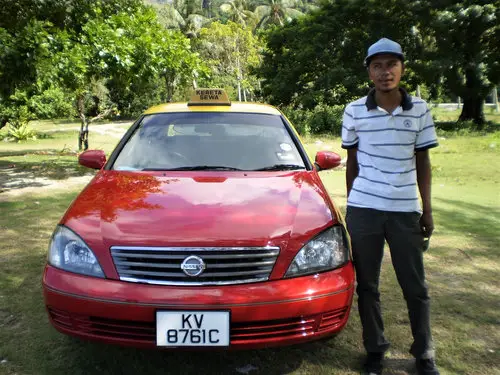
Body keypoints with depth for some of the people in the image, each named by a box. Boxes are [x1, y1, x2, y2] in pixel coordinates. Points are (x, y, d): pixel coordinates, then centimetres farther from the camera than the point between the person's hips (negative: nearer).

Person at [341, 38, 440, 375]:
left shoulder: (419, 110, 2)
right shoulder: (355, 111, 0)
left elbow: (422, 163, 6)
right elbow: (352, 163, 7)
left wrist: (427, 210, 5)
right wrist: (351, 203, 7)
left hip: (405, 210, 1)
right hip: (363, 210, 0)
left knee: (415, 287, 10)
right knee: (367, 286, 10)